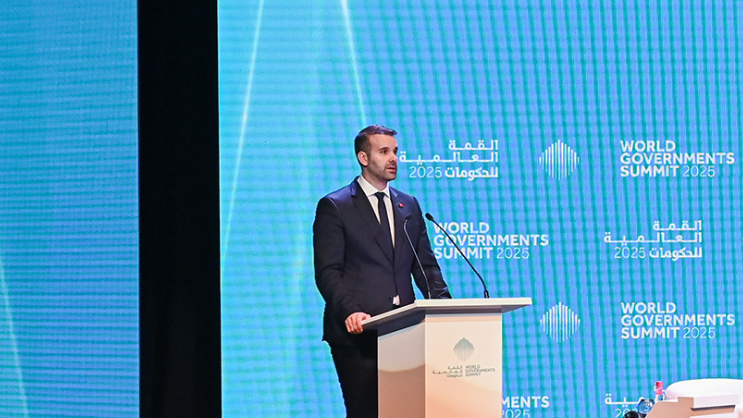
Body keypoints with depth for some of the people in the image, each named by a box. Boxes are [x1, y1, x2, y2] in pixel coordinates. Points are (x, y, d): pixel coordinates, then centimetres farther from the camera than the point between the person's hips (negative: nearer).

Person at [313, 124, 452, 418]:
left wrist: (443, 304, -1)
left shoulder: (409, 206, 18)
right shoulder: (334, 207, 2)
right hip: (358, 332, -4)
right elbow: (327, 272, -5)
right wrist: (350, 311, -21)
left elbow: (425, 265, 18)